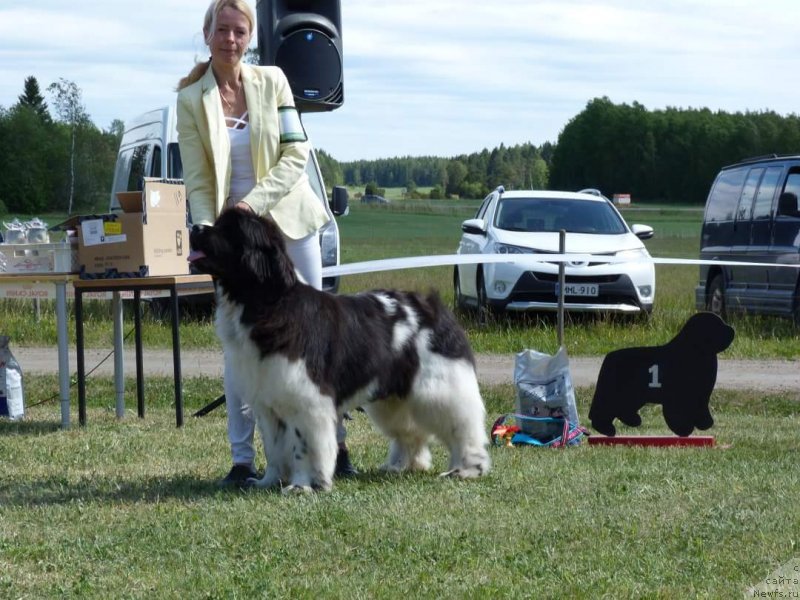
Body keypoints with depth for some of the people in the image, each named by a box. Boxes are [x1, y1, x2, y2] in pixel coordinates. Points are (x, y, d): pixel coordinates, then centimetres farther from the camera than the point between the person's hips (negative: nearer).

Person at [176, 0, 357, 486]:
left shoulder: (272, 81, -1)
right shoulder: (192, 100, -2)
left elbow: (296, 155, -5)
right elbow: (197, 181, -3)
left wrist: (253, 203, -16)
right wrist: (208, 231, -18)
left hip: (290, 223, 1)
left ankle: (334, 442, 10)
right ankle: (243, 458, 1)